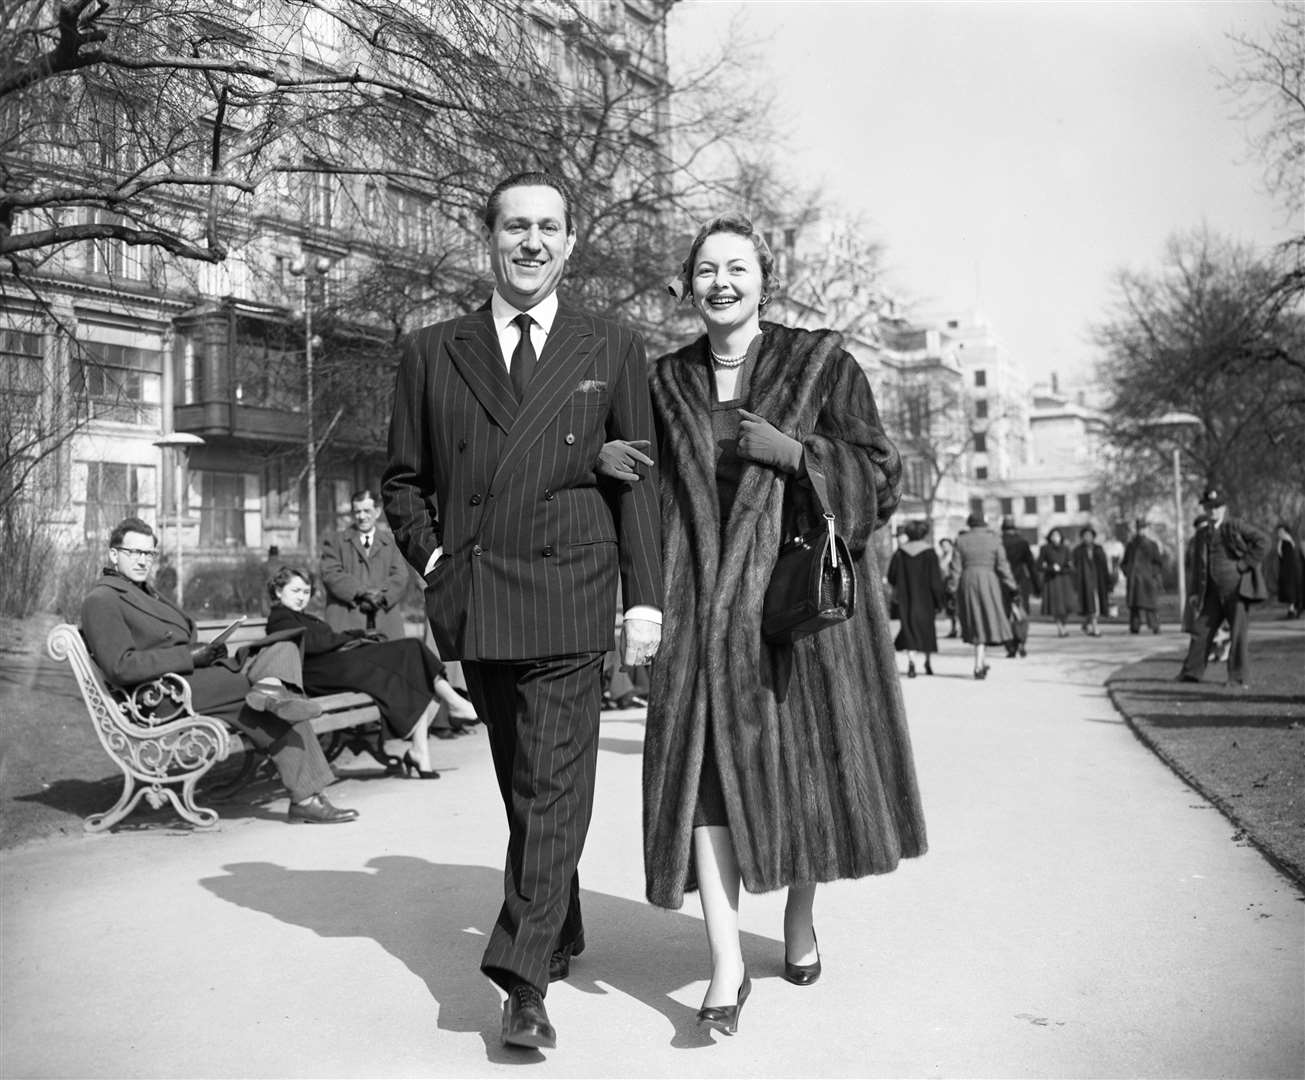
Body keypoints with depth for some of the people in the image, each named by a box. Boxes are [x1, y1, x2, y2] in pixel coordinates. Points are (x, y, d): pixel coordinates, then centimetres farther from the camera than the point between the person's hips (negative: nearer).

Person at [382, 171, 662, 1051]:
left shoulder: (613, 350, 8)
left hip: (568, 595, -2)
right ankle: (563, 936, 30)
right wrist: (432, 558, 1)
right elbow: (403, 479, 17)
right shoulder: (433, 352, 12)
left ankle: (525, 977, -4)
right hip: (472, 604, 3)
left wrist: (645, 597, -3)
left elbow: (639, 482, 4)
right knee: (523, 785, 13)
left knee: (553, 787, -8)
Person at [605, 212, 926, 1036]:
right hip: (706, 602, 2)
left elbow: (880, 476, -3)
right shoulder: (667, 383, 11)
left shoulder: (822, 364, 2)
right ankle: (727, 966, -3)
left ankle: (800, 920, 33)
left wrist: (791, 451, -15)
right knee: (705, 758, -9)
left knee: (805, 764, 8)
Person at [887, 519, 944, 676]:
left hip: (906, 599, 1)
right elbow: (935, 579, -11)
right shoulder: (929, 552, -9)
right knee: (927, 627, 17)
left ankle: (911, 660, -22)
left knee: (909, 628, 0)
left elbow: (891, 577, 2)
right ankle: (928, 662, 27)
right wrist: (939, 602, -5)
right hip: (925, 599, 0)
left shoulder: (900, 553, -3)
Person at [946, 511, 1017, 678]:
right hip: (988, 582, -2)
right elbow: (1003, 567, -2)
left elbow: (955, 568, -1)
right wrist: (1012, 588, 4)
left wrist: (951, 590, 1)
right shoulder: (994, 540, 0)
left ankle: (980, 664, 20)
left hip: (967, 583, 2)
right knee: (987, 621, 5)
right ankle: (978, 666, -3)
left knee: (975, 623, 14)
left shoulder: (961, 541, 2)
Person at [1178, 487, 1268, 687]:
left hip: (1237, 588, -5)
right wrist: (1194, 592, 11)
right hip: (1213, 591, 5)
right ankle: (1192, 672, 14)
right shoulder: (1202, 535, 14)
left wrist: (1246, 563, -12)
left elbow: (1262, 541, -10)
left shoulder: (1236, 527, -2)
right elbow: (1198, 565, 17)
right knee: (1201, 629, 6)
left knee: (1238, 633, -4)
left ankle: (1238, 678, 1)